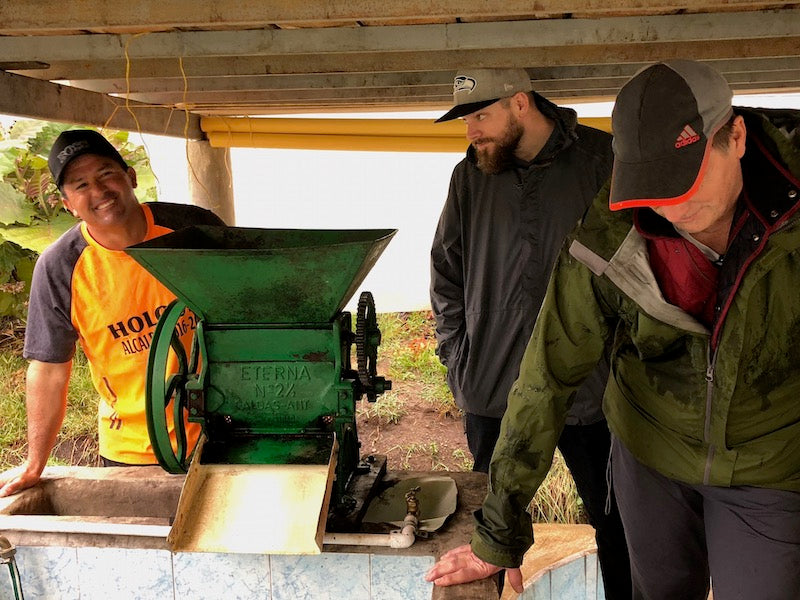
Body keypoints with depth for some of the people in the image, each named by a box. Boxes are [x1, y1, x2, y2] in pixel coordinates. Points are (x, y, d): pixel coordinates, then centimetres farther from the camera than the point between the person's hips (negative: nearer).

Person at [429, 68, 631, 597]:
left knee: (613, 521, 12)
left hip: (587, 388, -2)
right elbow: (446, 270, 12)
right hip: (491, 389, 3)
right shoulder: (470, 177, 4)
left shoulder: (603, 161, -6)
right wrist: (456, 355, 4)